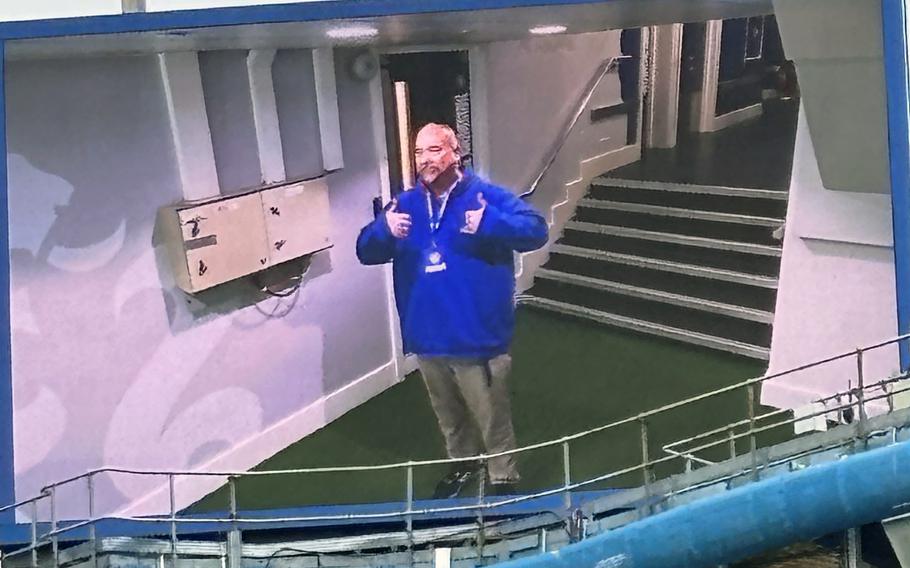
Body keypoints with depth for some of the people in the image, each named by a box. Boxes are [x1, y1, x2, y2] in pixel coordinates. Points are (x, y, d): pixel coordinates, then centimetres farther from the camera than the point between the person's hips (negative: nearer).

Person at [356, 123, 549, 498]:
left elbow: (536, 230, -17)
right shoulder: (405, 204, 5)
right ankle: (463, 464, 48)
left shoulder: (486, 196, -9)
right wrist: (384, 230, -19)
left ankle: (503, 478, 30)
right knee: (447, 414, 24)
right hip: (428, 338, 5)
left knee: (491, 416, 9)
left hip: (477, 337, -5)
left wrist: (489, 223, -34)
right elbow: (366, 252, 3)